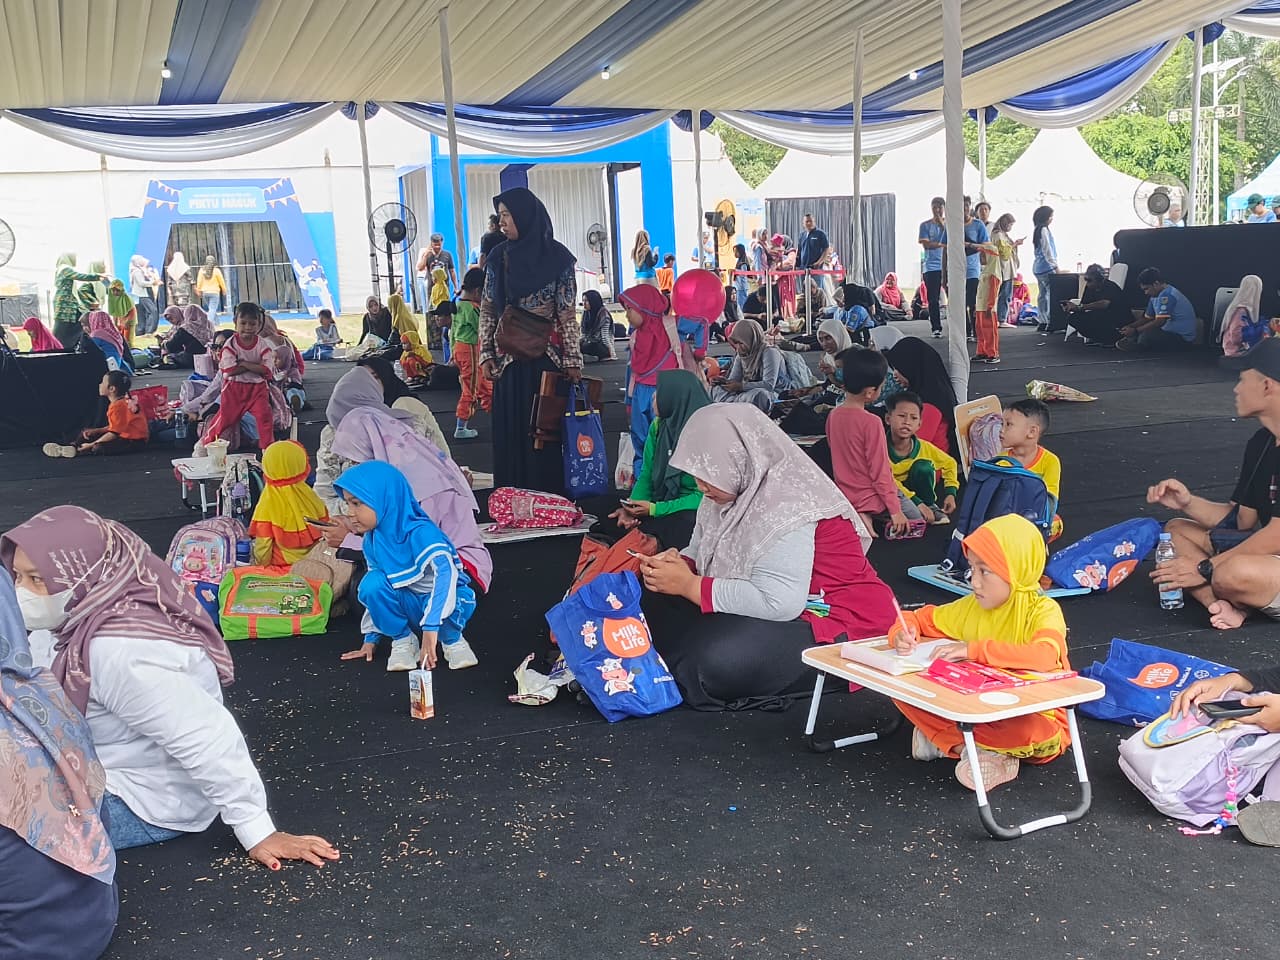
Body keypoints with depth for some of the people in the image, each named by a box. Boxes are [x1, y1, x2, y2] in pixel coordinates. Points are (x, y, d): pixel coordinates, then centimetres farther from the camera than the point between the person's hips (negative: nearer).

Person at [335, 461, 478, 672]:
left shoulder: (420, 533, -27)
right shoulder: (372, 541, -3)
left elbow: (446, 572, -43)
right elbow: (376, 588, 11)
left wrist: (430, 626, -49)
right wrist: (370, 638, 12)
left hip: (442, 602, -5)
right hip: (407, 606, 6)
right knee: (371, 583, -21)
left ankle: (452, 639, -6)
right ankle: (402, 639, -2)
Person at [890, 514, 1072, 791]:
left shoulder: (1044, 611, -17)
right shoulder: (971, 607, 1)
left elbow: (1045, 657, -39)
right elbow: (919, 619, 11)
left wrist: (974, 649, -41)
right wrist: (903, 633, -14)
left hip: (1037, 719, -5)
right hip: (978, 709, 5)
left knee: (1028, 730, -42)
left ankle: (945, 737, -16)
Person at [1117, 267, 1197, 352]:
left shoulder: (1166, 295, -21)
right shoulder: (1155, 296, 11)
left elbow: (1159, 322, -26)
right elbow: (1147, 318, 15)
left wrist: (1135, 331, -21)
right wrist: (1130, 327, -1)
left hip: (1182, 338, -11)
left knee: (1146, 335, -28)